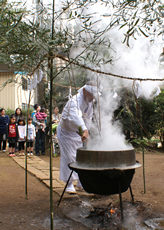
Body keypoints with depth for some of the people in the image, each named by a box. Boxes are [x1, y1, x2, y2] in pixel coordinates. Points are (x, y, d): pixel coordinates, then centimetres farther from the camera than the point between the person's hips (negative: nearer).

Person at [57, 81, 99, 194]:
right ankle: (70, 185, 1)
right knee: (69, 157, -9)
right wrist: (84, 130, -67)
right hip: (66, 131, -8)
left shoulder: (90, 102, -4)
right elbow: (75, 116, -53)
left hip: (77, 132, 8)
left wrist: (86, 132, -1)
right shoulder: (75, 101, -32)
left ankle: (81, 182, 22)